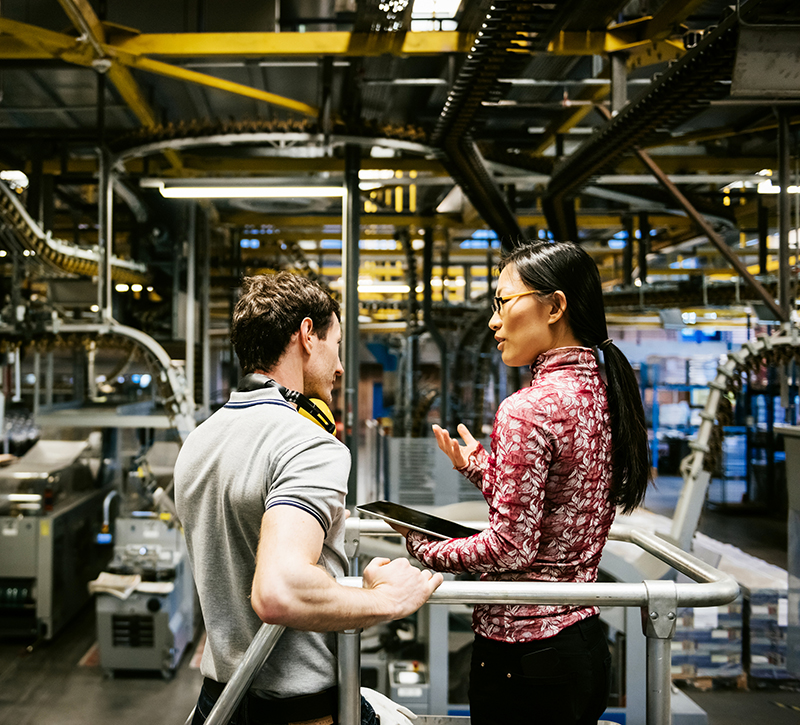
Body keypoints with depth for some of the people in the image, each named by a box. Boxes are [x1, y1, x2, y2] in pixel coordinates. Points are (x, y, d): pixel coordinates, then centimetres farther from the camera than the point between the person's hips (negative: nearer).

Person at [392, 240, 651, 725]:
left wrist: (428, 550, -6)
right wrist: (478, 465, 13)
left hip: (523, 650, -8)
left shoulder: (528, 409, -21)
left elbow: (513, 546, -20)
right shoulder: (605, 394, 5)